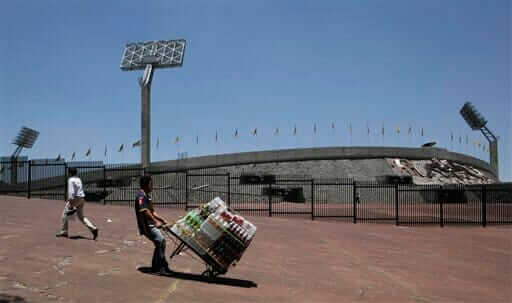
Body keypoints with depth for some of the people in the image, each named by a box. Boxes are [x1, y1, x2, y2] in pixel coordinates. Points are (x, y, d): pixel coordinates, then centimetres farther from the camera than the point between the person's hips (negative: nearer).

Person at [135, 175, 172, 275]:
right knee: (160, 240, -19)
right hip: (146, 226, -10)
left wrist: (162, 220, 17)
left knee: (161, 242, 9)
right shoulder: (141, 196, -11)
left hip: (151, 225, 10)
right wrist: (156, 221, -28)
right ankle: (157, 268, -12)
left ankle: (162, 266, 19)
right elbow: (144, 211, -23)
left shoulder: (147, 196, 20)